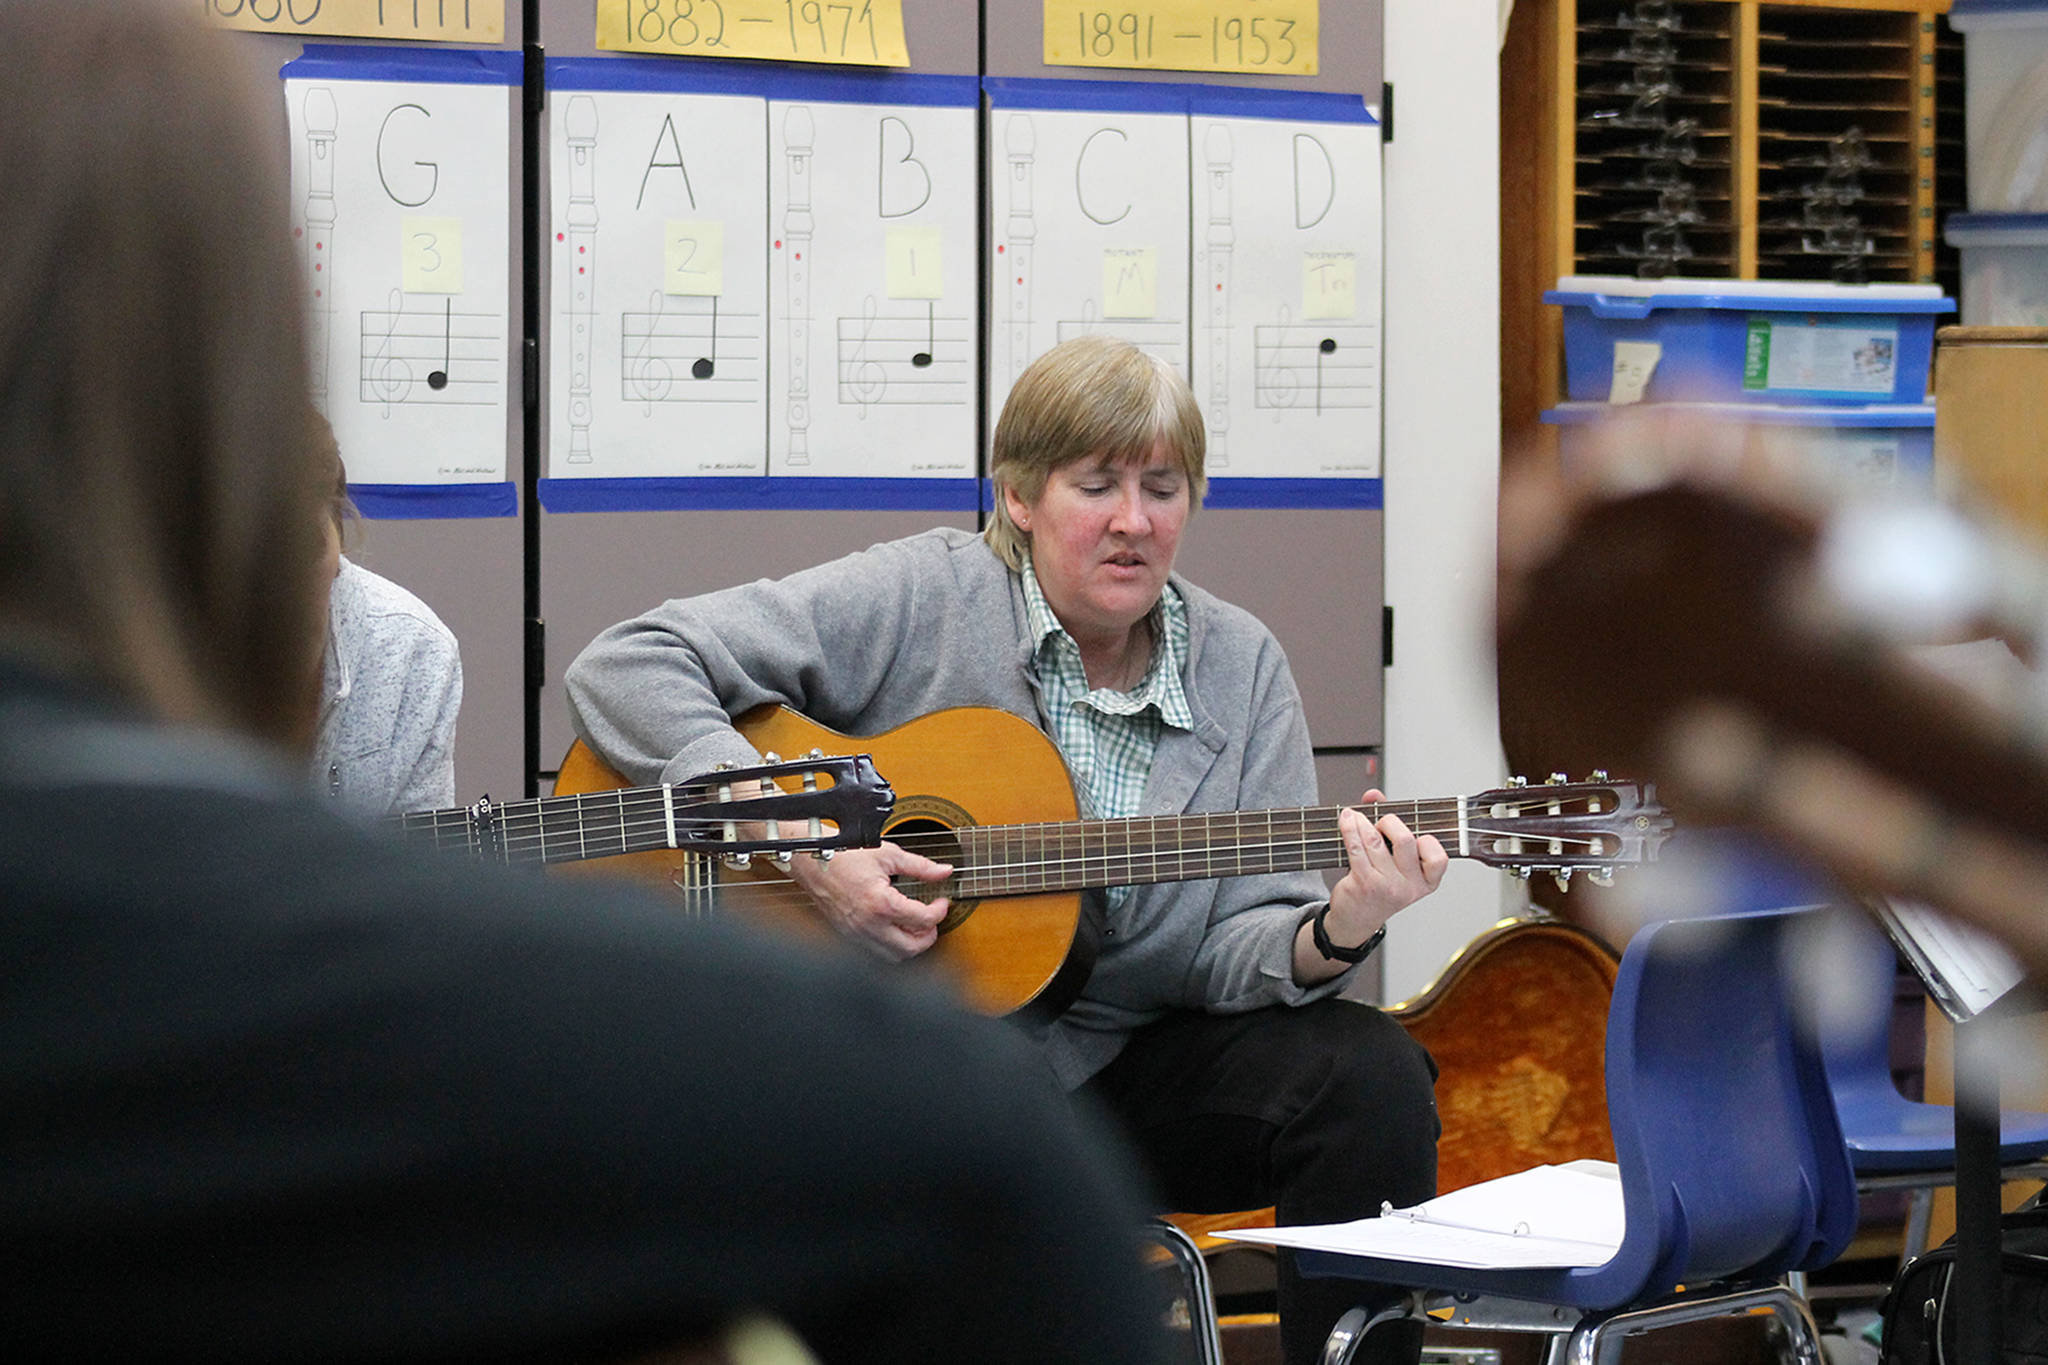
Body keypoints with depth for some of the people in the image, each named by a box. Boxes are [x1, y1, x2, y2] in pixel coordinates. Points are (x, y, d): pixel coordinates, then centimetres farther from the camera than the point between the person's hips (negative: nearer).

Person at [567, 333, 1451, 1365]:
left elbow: (1234, 951, -1)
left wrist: (1334, 933, -25)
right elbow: (623, 667, -12)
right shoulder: (923, 601, -7)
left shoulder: (1239, 669, 5)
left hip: (1129, 1065, 4)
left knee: (1370, 1076, -19)